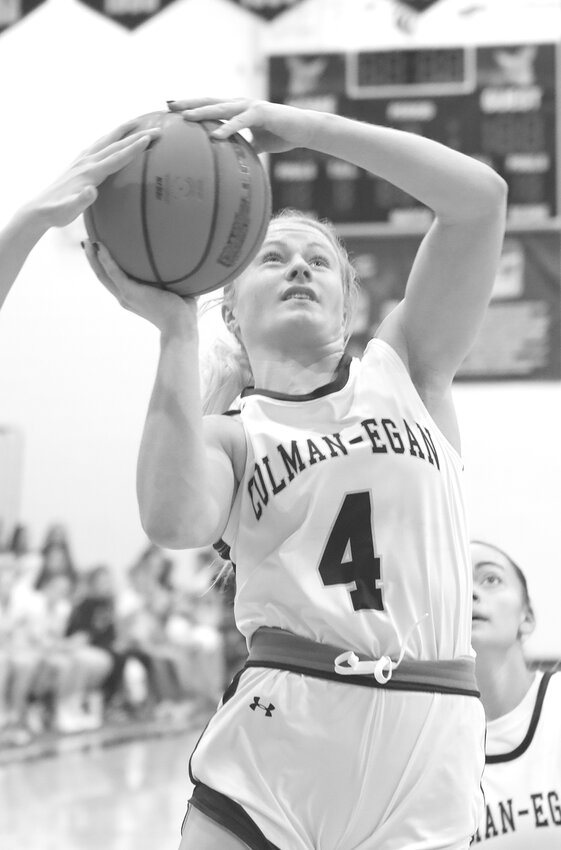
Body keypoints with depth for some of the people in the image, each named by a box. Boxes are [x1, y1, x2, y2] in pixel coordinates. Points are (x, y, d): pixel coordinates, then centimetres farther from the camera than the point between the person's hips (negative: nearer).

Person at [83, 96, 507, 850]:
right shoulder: (228, 433, 10)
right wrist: (176, 328, -14)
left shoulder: (404, 370, 13)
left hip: (429, 746, 1)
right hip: (275, 739, 0)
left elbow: (481, 197, 0)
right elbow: (176, 522, -16)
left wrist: (304, 126, -6)